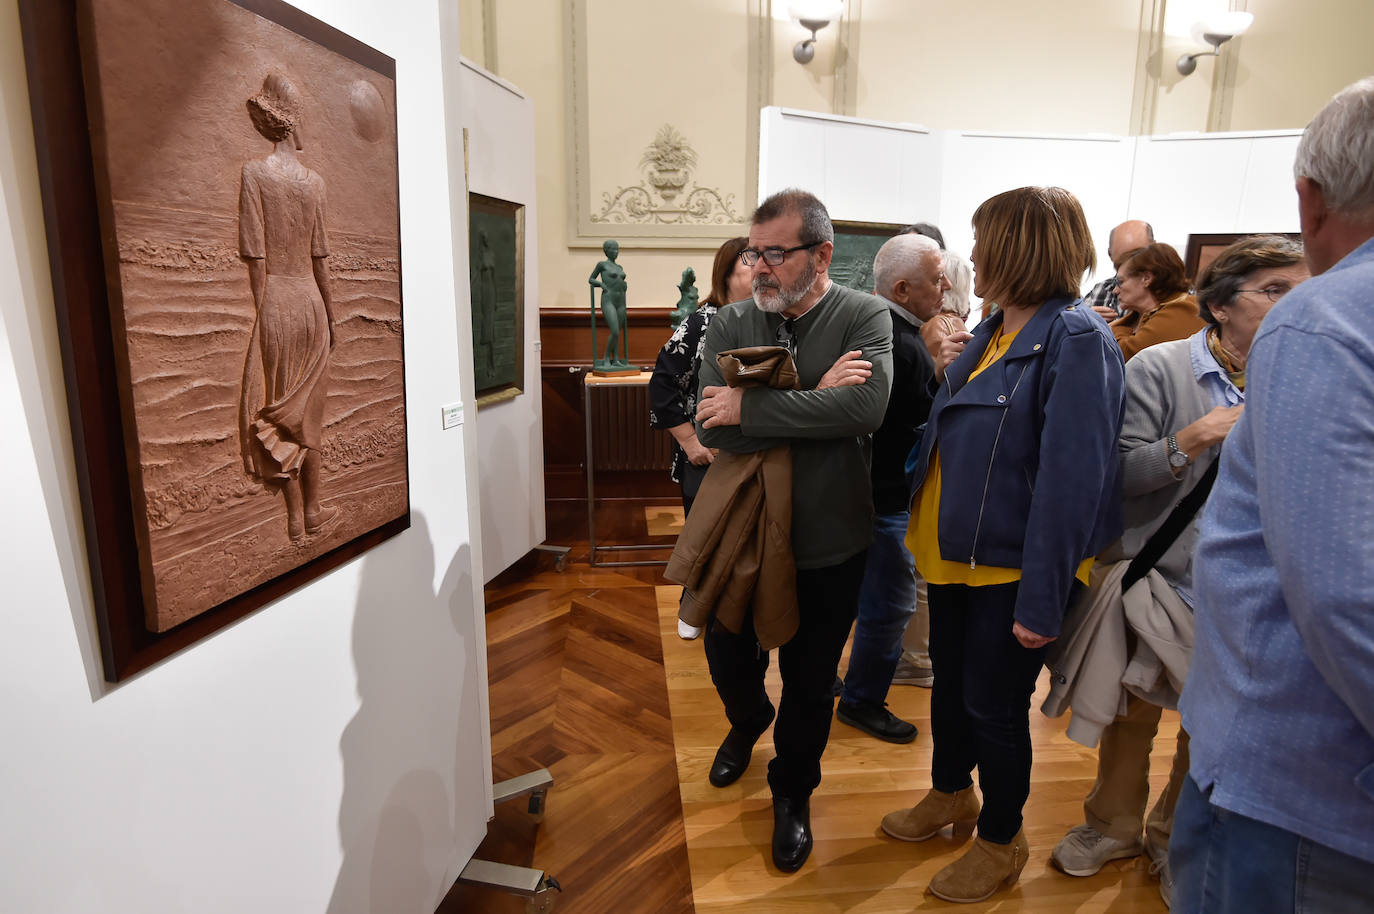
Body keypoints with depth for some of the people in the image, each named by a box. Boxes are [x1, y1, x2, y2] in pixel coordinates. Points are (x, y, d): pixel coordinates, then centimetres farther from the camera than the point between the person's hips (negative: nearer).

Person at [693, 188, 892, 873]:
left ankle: (792, 790, 41)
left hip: (827, 540, -2)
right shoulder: (730, 325, -5)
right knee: (727, 658, 20)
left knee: (810, 680, 15)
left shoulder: (865, 317, -10)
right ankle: (747, 724, 55)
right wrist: (816, 399, -24)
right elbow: (712, 429, -18)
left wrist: (747, 408, -25)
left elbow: (866, 407, -29)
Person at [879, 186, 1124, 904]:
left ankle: (1001, 842, 33)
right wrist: (946, 377, 0)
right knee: (949, 682, 22)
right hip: (954, 550, 8)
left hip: (1012, 566, -8)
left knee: (993, 706, 8)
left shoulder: (1074, 341, -19)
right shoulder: (989, 332, 8)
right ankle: (951, 795, 47)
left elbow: (1072, 476, -24)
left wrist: (1042, 600, -25)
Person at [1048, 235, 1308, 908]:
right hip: (1154, 575, -2)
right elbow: (1118, 474, -14)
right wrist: (1192, 441, -26)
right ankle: (1116, 825, 38)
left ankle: (1174, 836, 40)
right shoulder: (1159, 368, -9)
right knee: (1132, 709, 13)